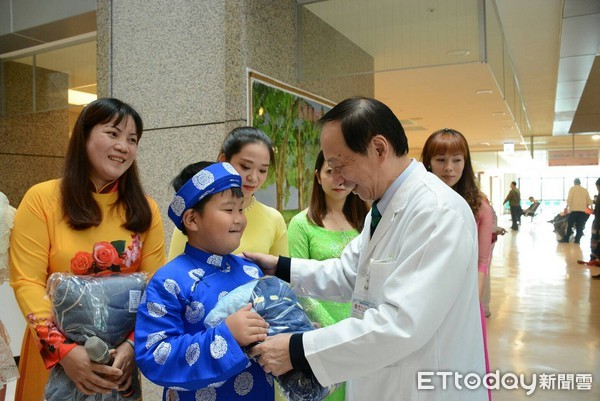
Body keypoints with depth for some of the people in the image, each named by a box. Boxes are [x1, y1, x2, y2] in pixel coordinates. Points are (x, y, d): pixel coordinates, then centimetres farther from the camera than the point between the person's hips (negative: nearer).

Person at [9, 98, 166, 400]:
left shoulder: (145, 209, 0)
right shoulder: (41, 199, -7)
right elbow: (26, 281, -12)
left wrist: (134, 344, -19)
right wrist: (62, 348, -23)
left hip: (122, 353, 2)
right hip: (54, 352, -2)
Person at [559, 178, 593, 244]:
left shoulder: (572, 188, 3)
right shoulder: (585, 190, 11)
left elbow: (569, 199, -7)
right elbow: (589, 201, 9)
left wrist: (567, 206, 4)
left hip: (574, 209, -2)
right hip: (583, 210, 2)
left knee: (570, 225, 3)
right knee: (580, 226, 4)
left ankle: (566, 239, 4)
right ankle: (577, 240, 1)